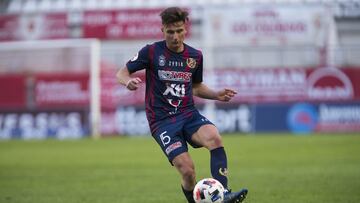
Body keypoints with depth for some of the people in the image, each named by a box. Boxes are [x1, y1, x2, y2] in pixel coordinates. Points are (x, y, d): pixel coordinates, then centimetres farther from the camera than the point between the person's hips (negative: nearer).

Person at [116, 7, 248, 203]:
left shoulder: (195, 56, 9)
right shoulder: (152, 52, -3)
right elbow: (121, 73, 3)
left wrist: (217, 95, 7)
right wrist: (128, 81, -21)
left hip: (188, 114, 3)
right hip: (162, 120, -3)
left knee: (214, 138, -30)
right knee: (187, 170, -20)